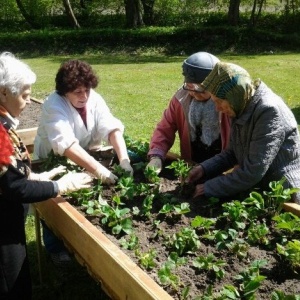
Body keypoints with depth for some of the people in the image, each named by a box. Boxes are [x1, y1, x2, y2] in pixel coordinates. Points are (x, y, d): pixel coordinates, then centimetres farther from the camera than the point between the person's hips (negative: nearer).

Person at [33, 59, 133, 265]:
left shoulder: (95, 99, -14)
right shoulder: (54, 105, -29)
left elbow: (113, 129, -23)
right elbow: (67, 145, -42)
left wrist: (124, 159, -40)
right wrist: (99, 170, -51)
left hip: (87, 157, 4)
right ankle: (56, 248, 11)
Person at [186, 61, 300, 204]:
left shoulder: (270, 112, -26)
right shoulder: (242, 108, 0)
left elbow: (252, 173, -27)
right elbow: (233, 152, 12)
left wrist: (209, 188, -19)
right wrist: (205, 168, -2)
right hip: (257, 189, 7)